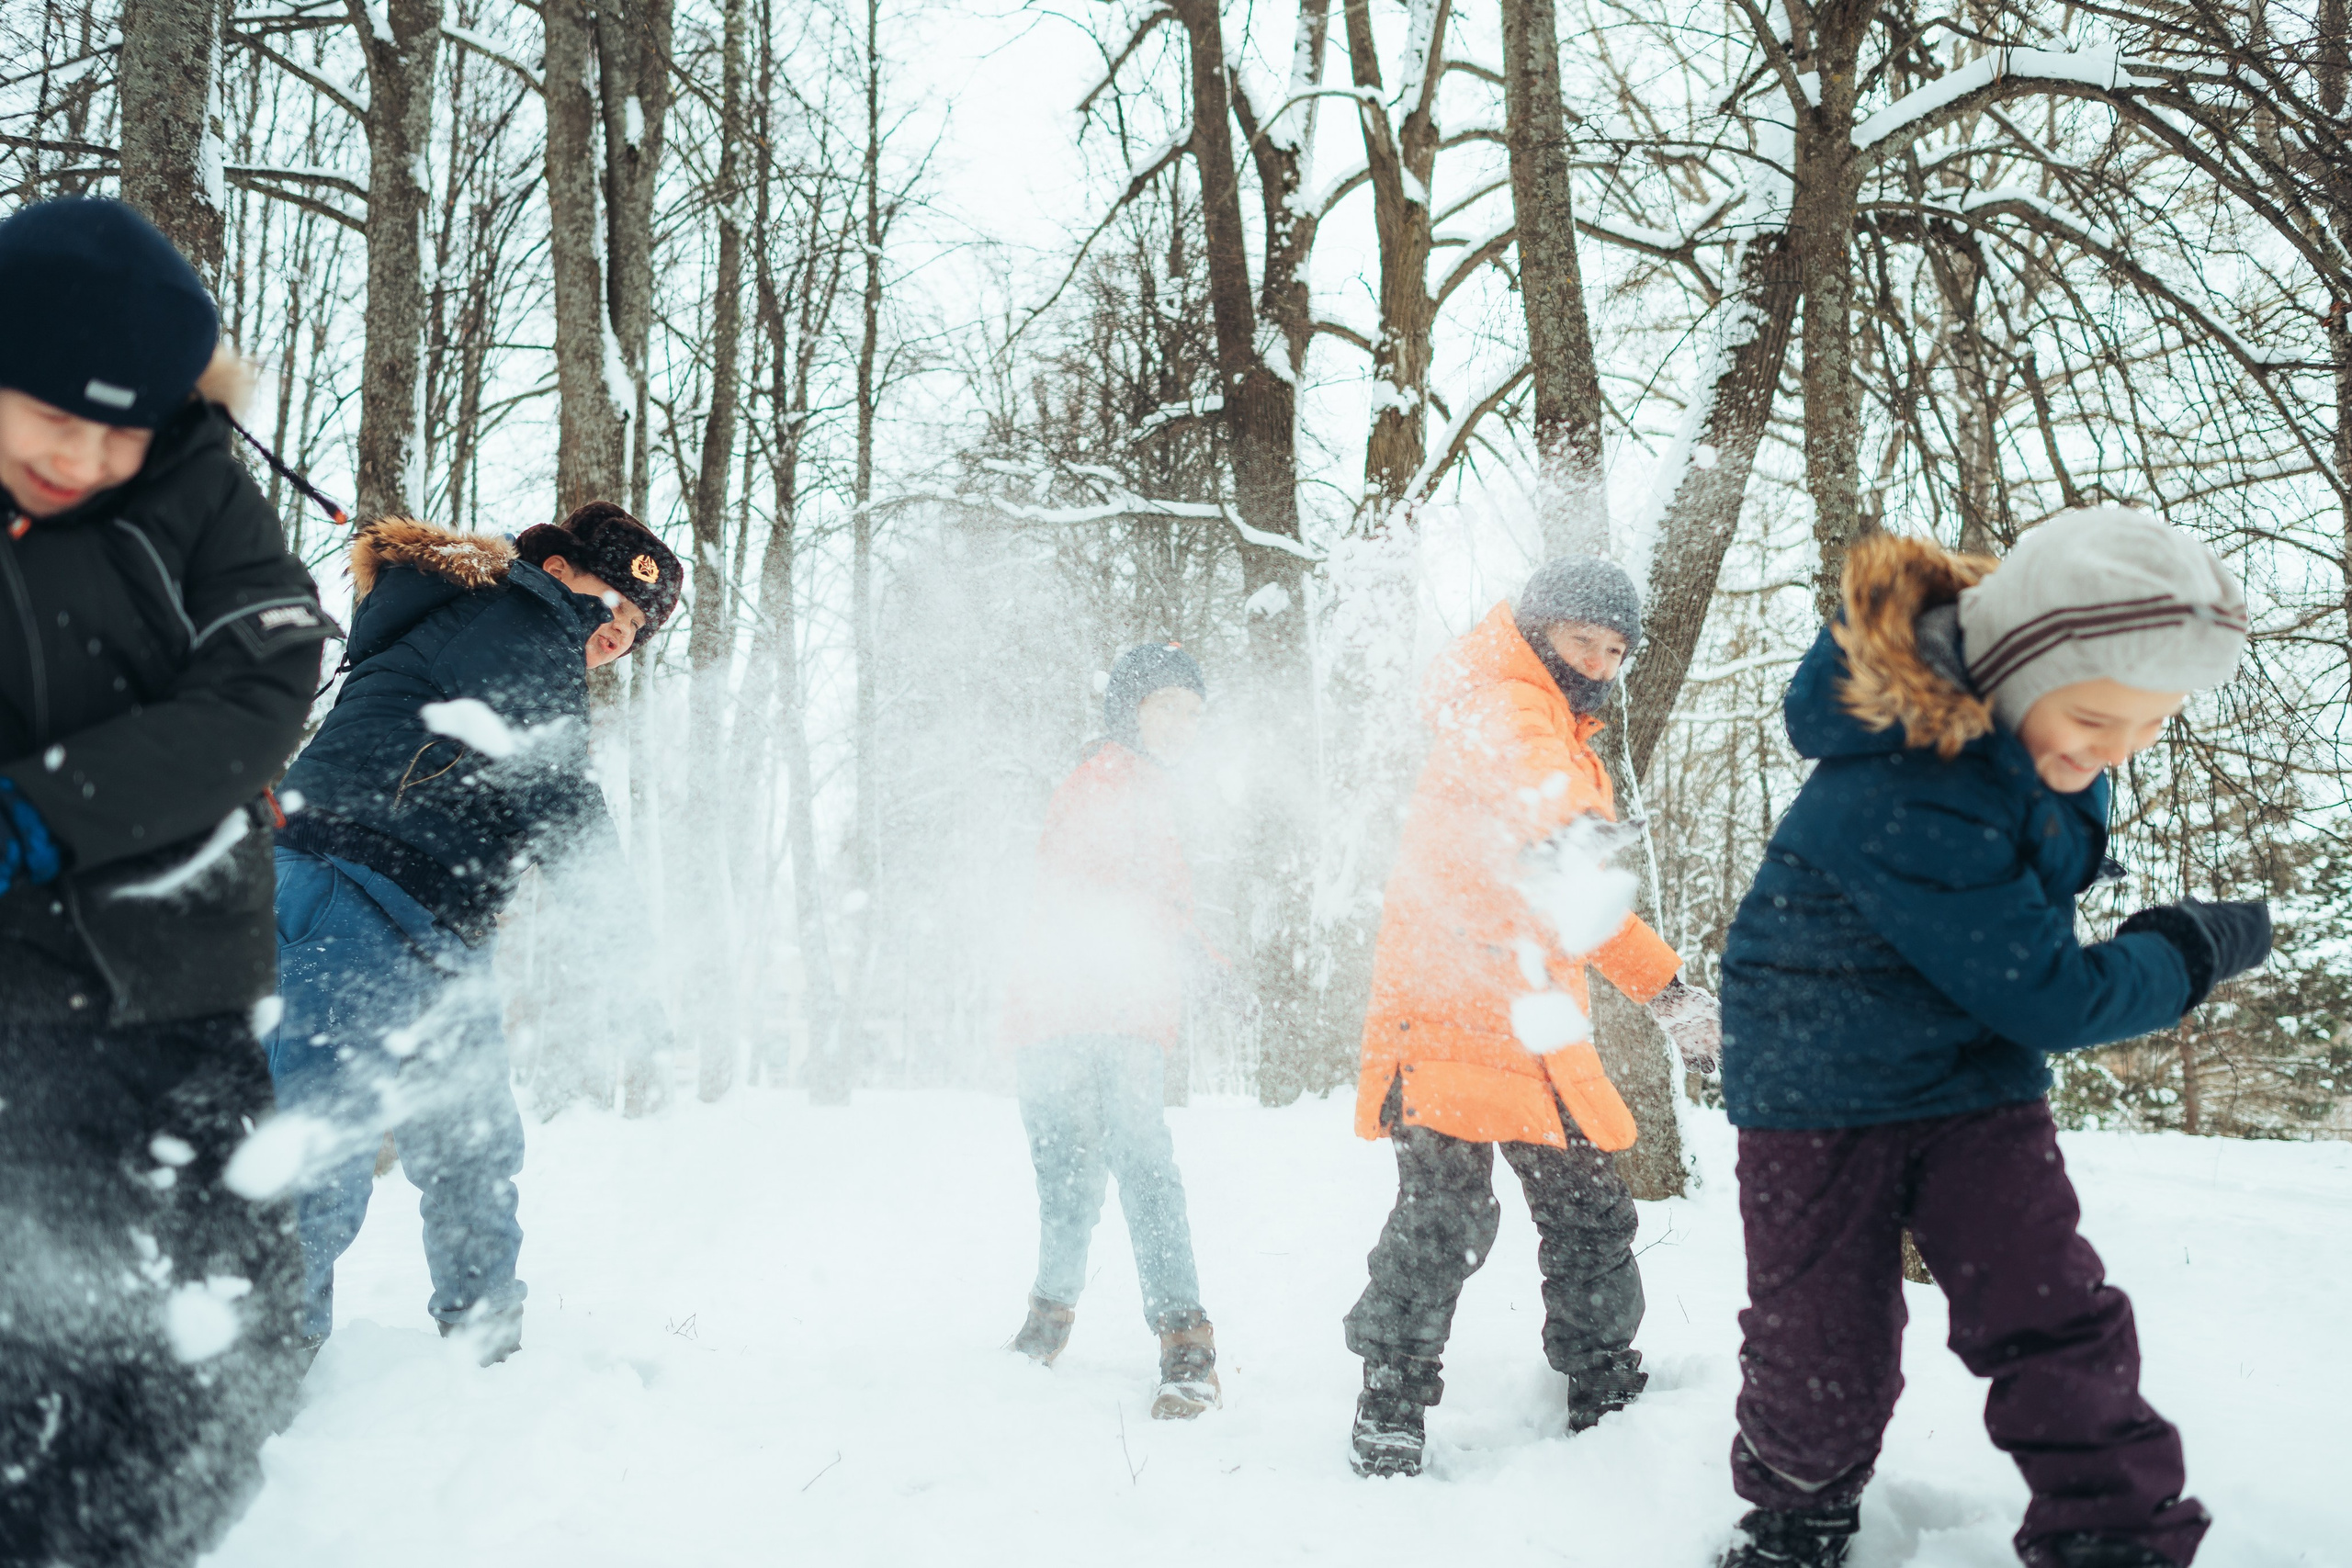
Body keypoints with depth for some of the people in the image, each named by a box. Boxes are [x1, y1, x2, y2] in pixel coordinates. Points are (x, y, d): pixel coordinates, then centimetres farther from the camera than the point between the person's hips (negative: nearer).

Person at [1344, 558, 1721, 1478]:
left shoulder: (1573, 746, 24)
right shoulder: (1503, 707, -6)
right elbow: (1518, 772, -35)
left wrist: (1666, 988, 32)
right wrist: (1568, 822, -57)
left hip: (1538, 1022, 9)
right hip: (1449, 1005, -9)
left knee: (1592, 1212, 12)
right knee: (1446, 1214, -14)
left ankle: (1607, 1400, 26)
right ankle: (1390, 1406, -1)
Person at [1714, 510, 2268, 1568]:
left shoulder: (2045, 740, -8)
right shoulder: (1897, 798, -35)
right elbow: (2047, 997, -24)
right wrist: (2198, 951, -10)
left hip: (1977, 1072, 6)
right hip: (1823, 1083, -6)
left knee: (2058, 1323, -5)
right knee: (1825, 1358, 5)